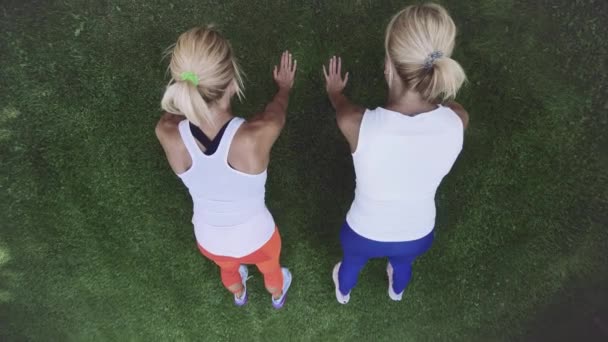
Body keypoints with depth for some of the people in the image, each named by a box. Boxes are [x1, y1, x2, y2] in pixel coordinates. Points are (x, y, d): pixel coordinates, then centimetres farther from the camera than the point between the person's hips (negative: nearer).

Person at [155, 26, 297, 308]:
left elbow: (179, 111, -3)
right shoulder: (257, 135, -38)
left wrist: (193, 83, 15)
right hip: (256, 238, -2)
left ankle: (239, 295, 74)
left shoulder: (167, 133, -31)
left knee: (227, 267, 40)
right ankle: (278, 295, 70)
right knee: (270, 267, 36)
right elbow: (278, 109, -12)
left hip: (209, 240, 3)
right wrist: (285, 87, 11)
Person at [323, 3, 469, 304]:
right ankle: (397, 291, 74)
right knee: (403, 262, 40)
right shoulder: (457, 121, -28)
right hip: (418, 236, 2)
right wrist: (433, 88, 21)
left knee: (352, 261, 37)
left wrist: (334, 91, 14)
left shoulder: (358, 125, -36)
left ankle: (343, 292, 71)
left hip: (364, 234, -2)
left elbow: (341, 106, -9)